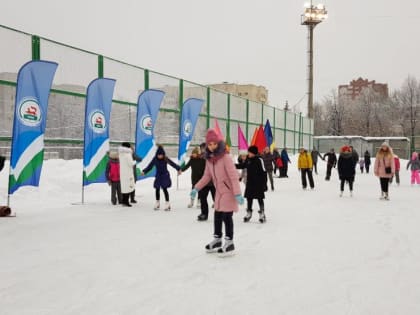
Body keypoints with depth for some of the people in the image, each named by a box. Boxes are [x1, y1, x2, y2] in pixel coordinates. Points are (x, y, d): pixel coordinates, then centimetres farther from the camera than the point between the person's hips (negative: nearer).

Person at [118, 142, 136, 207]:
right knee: (128, 187, -3)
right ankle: (126, 201, -5)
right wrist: (134, 162, 6)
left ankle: (123, 201, 18)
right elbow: (131, 163, -16)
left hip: (122, 172, 8)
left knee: (123, 186, 13)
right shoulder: (128, 154, -15)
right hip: (128, 173, -8)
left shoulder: (121, 154, 8)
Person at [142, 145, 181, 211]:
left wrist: (178, 169, -9)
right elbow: (150, 166, 0)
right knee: (157, 189, 8)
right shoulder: (155, 160, -5)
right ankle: (157, 203, 26)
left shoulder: (166, 159, -10)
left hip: (165, 176, -3)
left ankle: (167, 203, -4)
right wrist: (144, 171, -8)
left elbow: (173, 164, -5)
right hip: (158, 176, 3)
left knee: (164, 189, -11)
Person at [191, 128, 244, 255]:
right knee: (217, 216, 14)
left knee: (227, 217, -4)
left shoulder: (225, 157, -19)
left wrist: (237, 193, -29)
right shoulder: (209, 159, 3)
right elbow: (207, 176, 13)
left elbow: (233, 176, -23)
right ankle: (217, 240, 29)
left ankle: (229, 243, 7)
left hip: (229, 191, -7)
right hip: (219, 191, 7)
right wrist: (196, 188, 8)